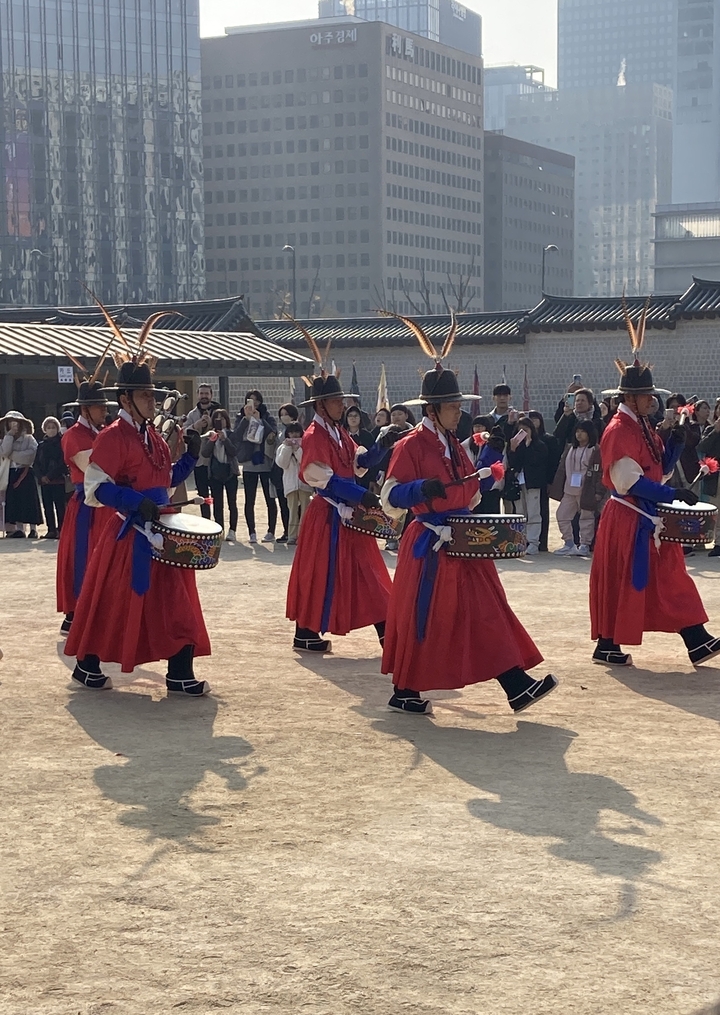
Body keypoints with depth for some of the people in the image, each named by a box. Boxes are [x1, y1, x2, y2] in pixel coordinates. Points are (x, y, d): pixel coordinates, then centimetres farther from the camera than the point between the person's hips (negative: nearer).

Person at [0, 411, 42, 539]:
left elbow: (31, 454, -14)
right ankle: (19, 529, 3)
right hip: (11, 474, 3)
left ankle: (33, 529, -4)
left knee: (29, 501, -6)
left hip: (26, 473, -3)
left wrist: (12, 455, -11)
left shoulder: (29, 439, 3)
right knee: (14, 502, 0)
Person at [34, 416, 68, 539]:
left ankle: (60, 530, -5)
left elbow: (63, 463, -8)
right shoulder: (41, 445, 14)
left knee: (59, 506, -6)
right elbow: (36, 463, 11)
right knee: (47, 507, 4)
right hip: (44, 481, 5)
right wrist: (41, 476, -6)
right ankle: (51, 530, 8)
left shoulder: (61, 443, 0)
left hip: (58, 480, -5)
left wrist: (50, 476, -12)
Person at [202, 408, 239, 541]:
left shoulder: (232, 435, 1)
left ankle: (232, 531, 1)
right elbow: (204, 453, -4)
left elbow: (234, 452, -9)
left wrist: (224, 439, -19)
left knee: (232, 503, -2)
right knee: (217, 504, 2)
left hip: (230, 472, -2)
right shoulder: (208, 436, 5)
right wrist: (211, 440, -15)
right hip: (215, 474, 2)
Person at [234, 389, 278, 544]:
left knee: (270, 499, 1)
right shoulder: (241, 418, 6)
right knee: (249, 501, 2)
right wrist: (246, 418, -16)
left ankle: (271, 532, 6)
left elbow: (273, 433, -12)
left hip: (266, 463, -1)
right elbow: (237, 436, -9)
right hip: (249, 464, 1)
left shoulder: (267, 417, 4)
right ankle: (252, 533, 7)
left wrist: (259, 420, -17)